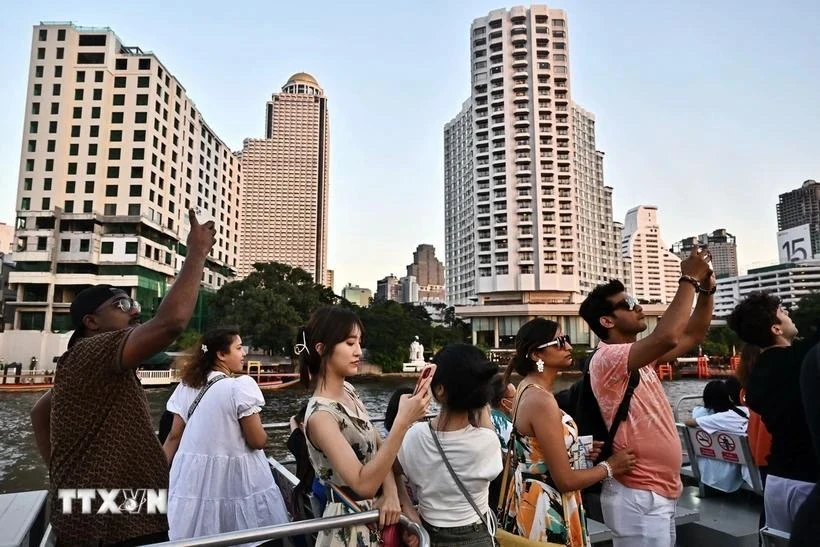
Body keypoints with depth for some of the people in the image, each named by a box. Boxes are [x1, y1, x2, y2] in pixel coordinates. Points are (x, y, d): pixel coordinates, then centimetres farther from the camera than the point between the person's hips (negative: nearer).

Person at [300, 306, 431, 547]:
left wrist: (391, 492, -15)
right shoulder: (320, 415, -26)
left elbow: (379, 446, 3)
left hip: (376, 511, 7)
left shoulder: (348, 390, -1)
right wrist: (403, 422, -38)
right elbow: (363, 484, -32)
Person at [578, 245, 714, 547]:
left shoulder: (640, 357, 10)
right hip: (639, 497, -9)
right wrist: (689, 279, -23)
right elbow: (667, 337, -34)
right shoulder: (606, 358, -20)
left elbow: (692, 336, 14)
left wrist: (706, 288, 0)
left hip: (660, 491, 9)